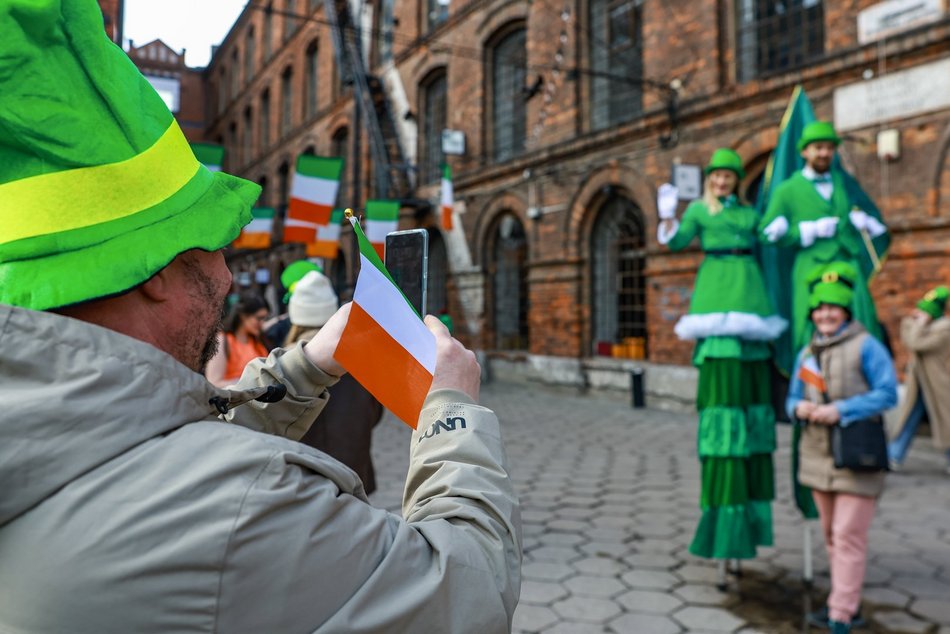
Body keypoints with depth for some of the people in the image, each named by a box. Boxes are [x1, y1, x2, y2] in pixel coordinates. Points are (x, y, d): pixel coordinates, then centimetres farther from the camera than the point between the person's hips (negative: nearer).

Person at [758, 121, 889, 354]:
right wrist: (811, 230, -8)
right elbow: (767, 232, 0)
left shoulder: (845, 181, 22)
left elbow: (869, 211, 31)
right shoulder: (787, 190, 9)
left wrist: (863, 220, 6)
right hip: (813, 269, -3)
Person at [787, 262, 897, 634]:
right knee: (831, 534, 15)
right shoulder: (806, 353, 10)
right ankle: (847, 600, 30)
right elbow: (793, 399, 15)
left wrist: (841, 411, -21)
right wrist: (799, 408, -9)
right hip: (818, 456, 6)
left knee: (849, 536, -5)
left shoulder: (866, 346, -8)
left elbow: (888, 393, -13)